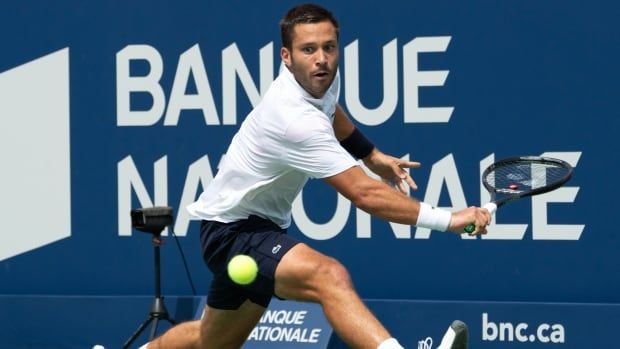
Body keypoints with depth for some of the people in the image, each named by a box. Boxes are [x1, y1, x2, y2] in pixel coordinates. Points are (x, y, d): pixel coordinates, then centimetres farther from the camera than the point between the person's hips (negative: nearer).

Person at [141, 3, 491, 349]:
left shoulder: (323, 77, -3)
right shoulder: (296, 119, -32)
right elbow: (364, 193, -35)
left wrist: (373, 155, 22)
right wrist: (449, 220, -37)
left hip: (258, 223, 11)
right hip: (232, 230, -11)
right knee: (330, 276, -37)